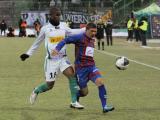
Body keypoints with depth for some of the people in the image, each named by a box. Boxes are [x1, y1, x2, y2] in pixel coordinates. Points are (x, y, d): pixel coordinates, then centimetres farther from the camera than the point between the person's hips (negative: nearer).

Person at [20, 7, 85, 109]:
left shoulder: (63, 26, 2)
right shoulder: (45, 28, -6)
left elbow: (72, 32, 19)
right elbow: (37, 42, 8)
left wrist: (86, 29, 12)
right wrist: (28, 54, 9)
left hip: (63, 58, 3)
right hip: (51, 60, -3)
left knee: (72, 75, -20)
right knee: (50, 85, 2)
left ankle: (74, 102, -15)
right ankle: (36, 91, 35)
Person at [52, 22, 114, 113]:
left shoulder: (92, 40, 14)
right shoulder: (80, 37, -8)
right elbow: (65, 40, -15)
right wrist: (57, 49, -29)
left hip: (91, 67, 5)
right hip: (81, 68, -5)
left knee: (100, 82, -21)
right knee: (84, 92, 3)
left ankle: (105, 106, -16)